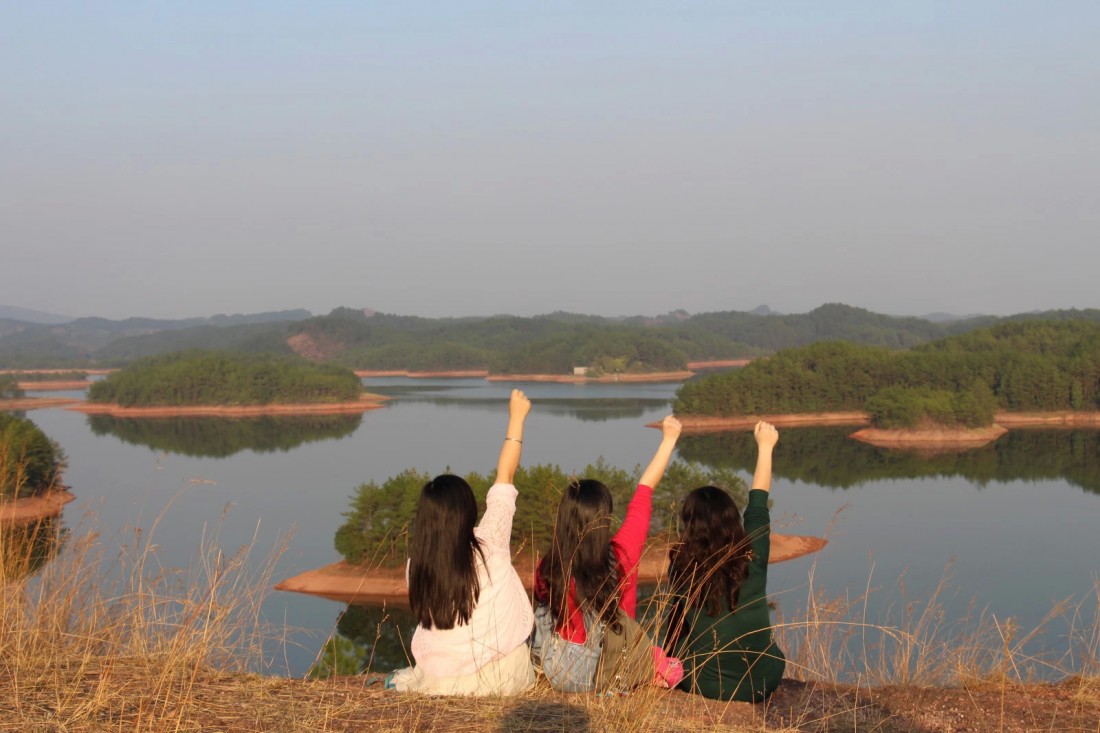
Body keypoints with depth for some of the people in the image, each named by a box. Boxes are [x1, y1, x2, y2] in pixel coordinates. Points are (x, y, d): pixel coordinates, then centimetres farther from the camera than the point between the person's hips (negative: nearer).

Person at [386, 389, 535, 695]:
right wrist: (517, 417, 6)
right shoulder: (488, 546, -11)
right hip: (503, 678, -3)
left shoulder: (417, 566, -5)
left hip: (439, 682, 4)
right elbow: (505, 476, -2)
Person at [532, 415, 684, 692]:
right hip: (608, 675, -3)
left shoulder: (547, 568, -18)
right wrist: (669, 439, 4)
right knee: (671, 667, 26)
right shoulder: (621, 554, -20)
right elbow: (645, 489, -8)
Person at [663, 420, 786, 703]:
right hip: (762, 684, 1)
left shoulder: (681, 566, -16)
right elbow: (758, 502, 5)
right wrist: (765, 447, 18)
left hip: (703, 685, -1)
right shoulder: (753, 558, -11)